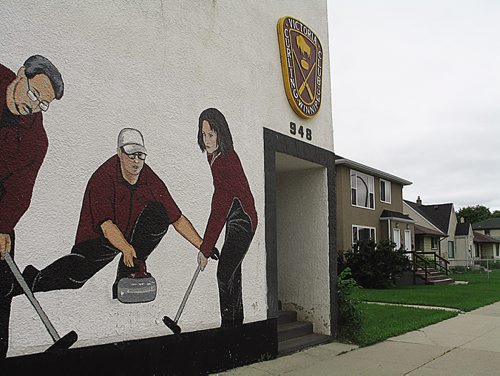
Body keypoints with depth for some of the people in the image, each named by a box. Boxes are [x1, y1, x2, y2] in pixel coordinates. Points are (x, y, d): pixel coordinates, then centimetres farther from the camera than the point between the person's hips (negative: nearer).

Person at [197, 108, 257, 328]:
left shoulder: (226, 161, -25)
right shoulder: (215, 156, 3)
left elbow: (218, 210, -26)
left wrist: (205, 249, -24)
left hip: (242, 221, -9)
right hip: (236, 221, 10)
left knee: (224, 273, -12)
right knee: (232, 272, 12)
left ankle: (228, 325, -3)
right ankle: (237, 321, 22)